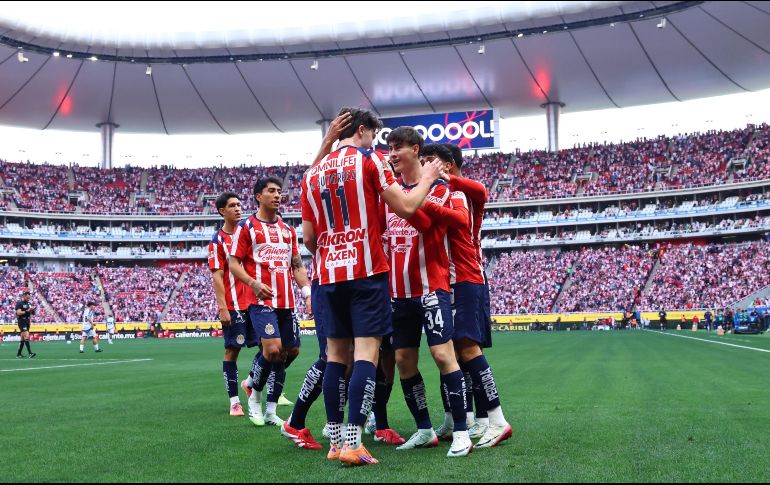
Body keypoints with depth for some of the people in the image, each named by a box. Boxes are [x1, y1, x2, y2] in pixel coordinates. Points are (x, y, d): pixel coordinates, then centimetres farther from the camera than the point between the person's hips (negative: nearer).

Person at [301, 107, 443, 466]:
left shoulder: (312, 174, 14)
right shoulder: (368, 159, -3)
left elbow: (309, 238, 13)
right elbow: (406, 208, -7)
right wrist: (427, 179, 9)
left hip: (329, 275, 6)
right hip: (366, 271, -6)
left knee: (336, 354, 10)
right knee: (366, 353, -7)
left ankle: (335, 442, 11)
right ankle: (353, 444, -13)